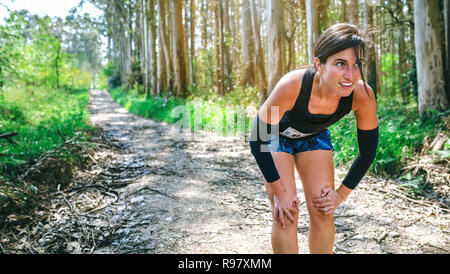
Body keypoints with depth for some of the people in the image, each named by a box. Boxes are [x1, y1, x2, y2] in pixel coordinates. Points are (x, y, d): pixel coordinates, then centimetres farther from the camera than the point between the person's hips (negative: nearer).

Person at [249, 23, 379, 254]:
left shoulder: (362, 95, -30)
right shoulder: (291, 85, -40)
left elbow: (367, 151, -13)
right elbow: (258, 140, -27)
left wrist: (342, 194, -10)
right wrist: (280, 191, -21)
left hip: (314, 137, 3)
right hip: (276, 137, -2)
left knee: (323, 212, -2)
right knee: (285, 215, -11)